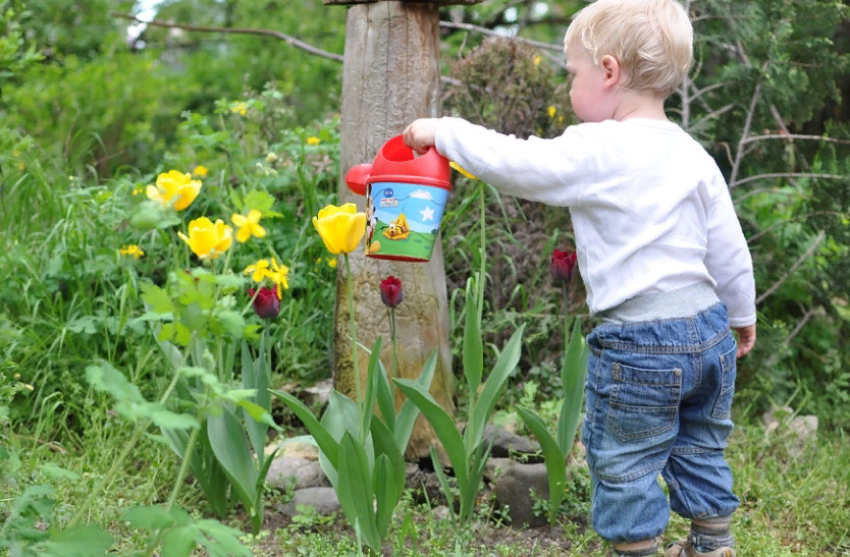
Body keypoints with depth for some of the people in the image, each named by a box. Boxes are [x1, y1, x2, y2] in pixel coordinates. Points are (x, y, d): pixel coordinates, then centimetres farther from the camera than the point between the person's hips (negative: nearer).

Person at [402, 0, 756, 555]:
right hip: (710, 332, 7)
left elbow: (511, 162, -17)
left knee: (623, 462, 11)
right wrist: (743, 315, 24)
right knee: (700, 449, 24)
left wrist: (443, 131, -2)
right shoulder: (694, 155, 5)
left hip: (639, 347, -7)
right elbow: (730, 251, 10)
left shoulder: (596, 152, -16)